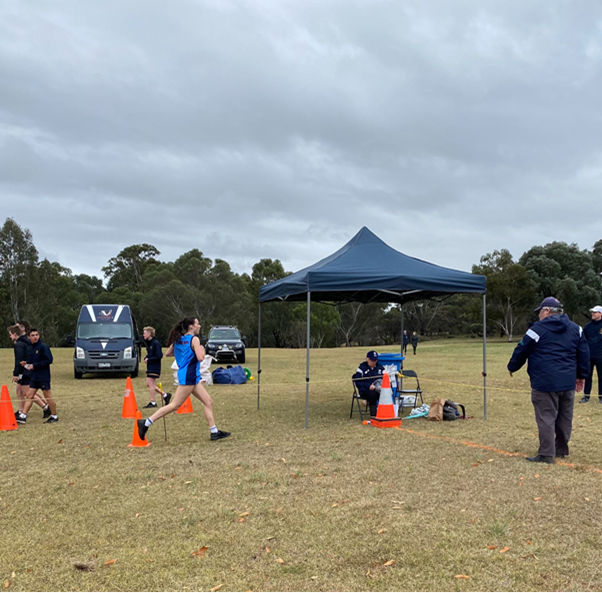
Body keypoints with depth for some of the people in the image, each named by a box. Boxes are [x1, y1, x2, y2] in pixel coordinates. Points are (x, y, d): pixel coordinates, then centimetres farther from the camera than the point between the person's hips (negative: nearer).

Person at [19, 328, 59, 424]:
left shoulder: (43, 347, -12)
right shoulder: (31, 348, 12)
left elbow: (49, 360, -18)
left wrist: (34, 365, -18)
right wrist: (26, 363, 2)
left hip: (44, 377, -7)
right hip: (34, 377, 8)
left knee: (48, 396, 0)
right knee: (29, 395, 5)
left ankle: (54, 416, 10)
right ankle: (23, 417, 7)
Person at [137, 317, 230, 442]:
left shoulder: (178, 339, 12)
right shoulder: (194, 339, -11)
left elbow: (167, 353, 16)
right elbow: (200, 357, -20)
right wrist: (202, 350, 0)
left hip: (193, 377, 10)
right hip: (188, 376, -10)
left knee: (208, 402, 9)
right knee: (175, 405, -6)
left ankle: (214, 432, 10)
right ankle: (146, 423, -1)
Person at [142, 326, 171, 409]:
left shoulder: (155, 343, -16)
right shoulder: (148, 343, 12)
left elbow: (159, 356, -20)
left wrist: (149, 359, -17)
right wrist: (146, 358, 2)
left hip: (155, 367, -9)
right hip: (150, 367, 9)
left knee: (151, 384, -5)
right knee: (149, 384, 11)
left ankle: (153, 402, 4)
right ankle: (165, 395, 20)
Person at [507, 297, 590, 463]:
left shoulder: (538, 328, -6)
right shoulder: (575, 328, 10)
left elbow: (521, 351, 0)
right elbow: (584, 353, 13)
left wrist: (512, 367, 16)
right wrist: (581, 375, 21)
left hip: (545, 383, -6)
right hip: (568, 382, 6)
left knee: (546, 418, -3)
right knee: (564, 418, 17)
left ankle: (546, 454, -3)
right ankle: (561, 449, 29)